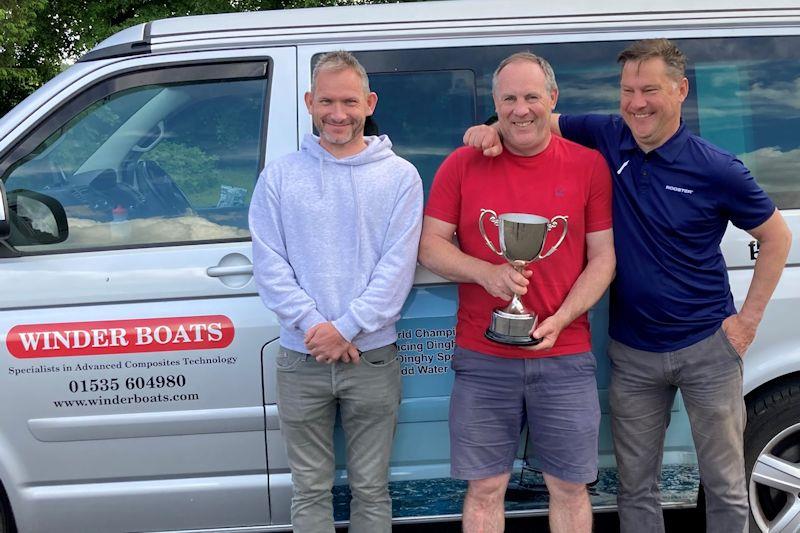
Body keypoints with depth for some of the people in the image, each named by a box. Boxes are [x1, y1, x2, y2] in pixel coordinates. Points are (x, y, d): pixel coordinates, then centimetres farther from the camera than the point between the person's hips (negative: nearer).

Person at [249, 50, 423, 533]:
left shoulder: (400, 176, 0)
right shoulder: (280, 175, 5)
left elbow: (398, 265, -7)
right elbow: (269, 262, -2)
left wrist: (347, 328, -15)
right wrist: (312, 324, -14)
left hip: (372, 357, -1)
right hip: (301, 360, 1)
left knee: (371, 489, 10)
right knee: (310, 490, 11)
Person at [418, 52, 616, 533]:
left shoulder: (589, 164, 2)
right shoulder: (463, 164, 3)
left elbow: (604, 257, 2)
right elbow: (430, 246, 3)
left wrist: (559, 320, -12)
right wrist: (486, 273, -16)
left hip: (565, 356, 0)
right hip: (483, 357, 0)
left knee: (570, 488, 11)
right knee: (485, 488, 8)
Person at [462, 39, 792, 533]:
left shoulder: (717, 169, -11)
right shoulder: (607, 138, -3)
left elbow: (777, 238, 0)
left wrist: (748, 320, -4)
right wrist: (493, 129, -19)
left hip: (706, 348, -2)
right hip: (631, 353, 3)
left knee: (726, 487, 11)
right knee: (635, 487, 14)